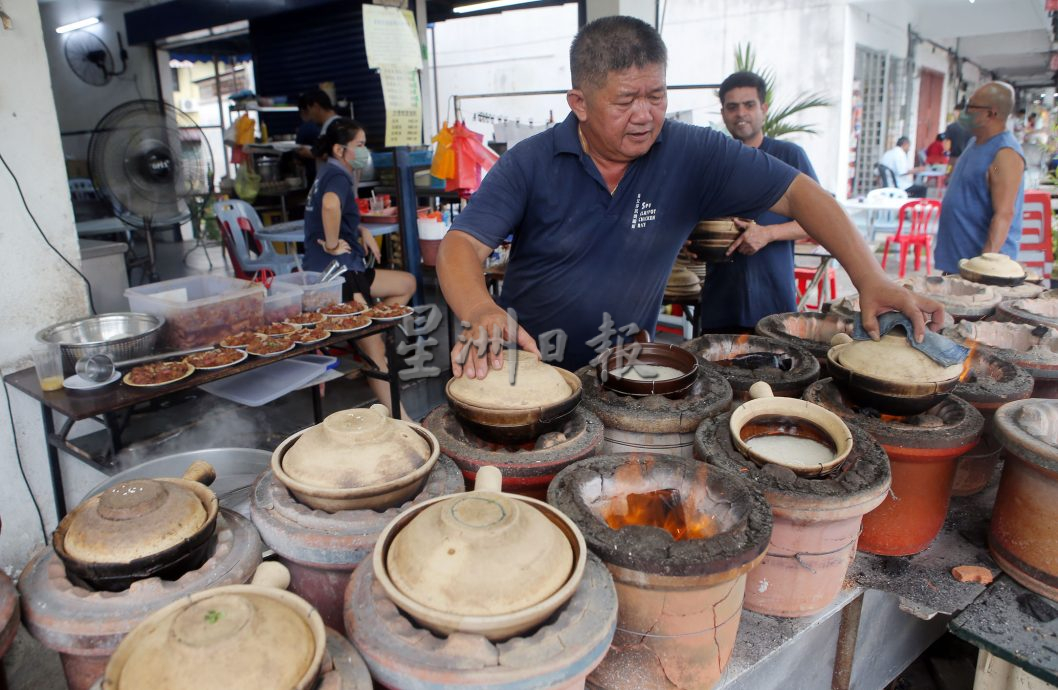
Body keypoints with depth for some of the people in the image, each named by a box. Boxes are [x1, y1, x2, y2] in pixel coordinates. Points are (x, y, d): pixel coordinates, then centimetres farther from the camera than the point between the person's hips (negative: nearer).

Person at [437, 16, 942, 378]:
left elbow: (797, 193, -5)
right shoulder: (531, 163, -10)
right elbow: (462, 244, -17)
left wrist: (870, 279, -17)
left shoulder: (693, 155, -7)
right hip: (527, 368, -1)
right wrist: (481, 312, -40)